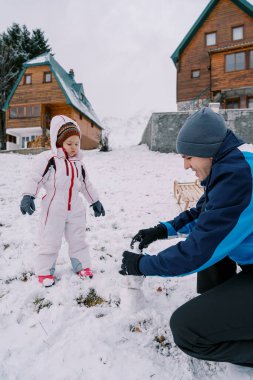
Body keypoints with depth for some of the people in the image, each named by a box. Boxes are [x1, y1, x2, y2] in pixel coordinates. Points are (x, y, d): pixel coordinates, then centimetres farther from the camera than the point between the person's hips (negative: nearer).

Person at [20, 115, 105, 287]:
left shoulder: (78, 163, 10)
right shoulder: (47, 158, -11)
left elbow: (86, 184, 18)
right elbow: (35, 177, -14)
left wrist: (95, 201, 20)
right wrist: (28, 196, -26)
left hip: (76, 209, 5)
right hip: (54, 209, -5)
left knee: (78, 240, 15)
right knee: (50, 241, 5)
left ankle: (82, 265, 32)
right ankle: (45, 271, 21)